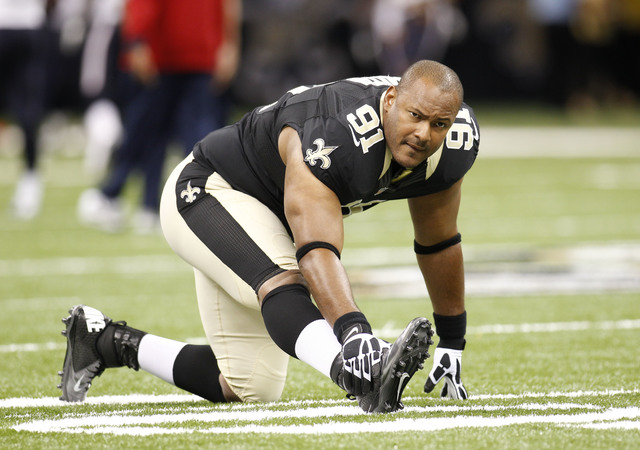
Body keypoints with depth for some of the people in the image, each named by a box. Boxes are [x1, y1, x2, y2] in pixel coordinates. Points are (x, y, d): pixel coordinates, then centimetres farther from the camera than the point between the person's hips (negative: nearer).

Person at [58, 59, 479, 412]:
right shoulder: (334, 137, -37)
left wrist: (452, 343, 8)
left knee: (249, 389, 8)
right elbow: (317, 251, -46)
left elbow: (438, 242, 2)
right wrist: (354, 332, -61)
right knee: (283, 283, -39)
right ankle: (363, 373, -64)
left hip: (268, 219, 9)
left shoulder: (454, 141, -14)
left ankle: (105, 341, 23)